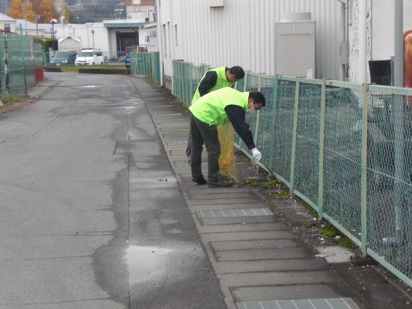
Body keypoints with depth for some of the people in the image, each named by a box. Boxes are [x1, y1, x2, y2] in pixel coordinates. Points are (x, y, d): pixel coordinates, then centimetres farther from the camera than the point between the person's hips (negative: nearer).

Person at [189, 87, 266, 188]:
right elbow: (242, 128, -23)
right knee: (214, 149, -4)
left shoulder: (237, 95, 10)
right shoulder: (235, 107, -19)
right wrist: (253, 148, -22)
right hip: (205, 117, -10)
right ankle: (213, 181, 2)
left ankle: (197, 176, 29)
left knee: (197, 147, 18)